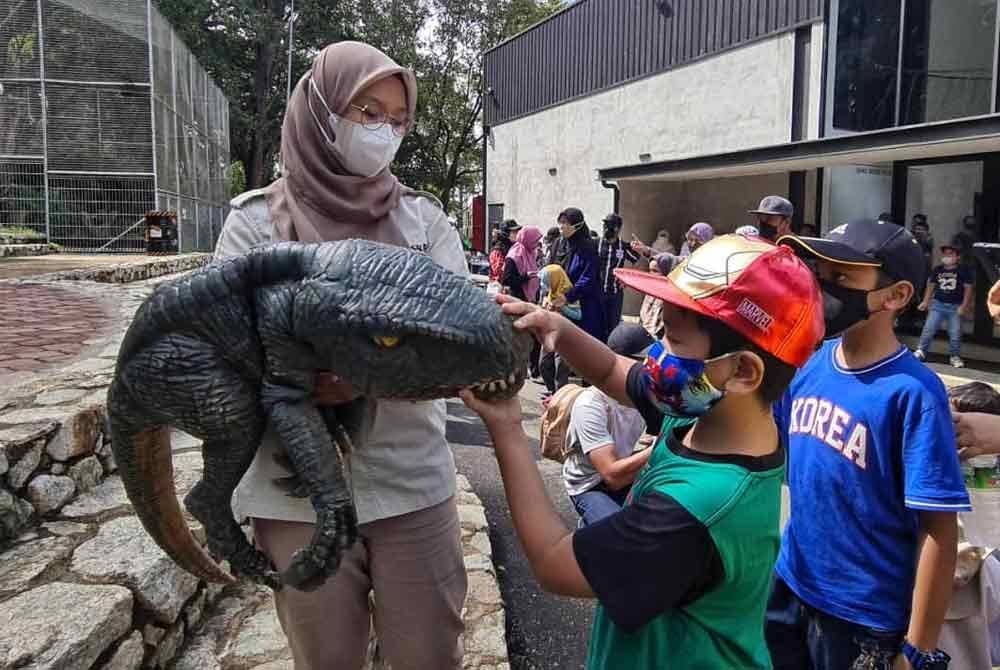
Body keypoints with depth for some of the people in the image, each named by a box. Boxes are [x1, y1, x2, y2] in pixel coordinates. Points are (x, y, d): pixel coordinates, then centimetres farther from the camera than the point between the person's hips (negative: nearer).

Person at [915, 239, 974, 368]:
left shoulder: (964, 271, -3)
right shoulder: (937, 270, 6)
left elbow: (968, 288, -3)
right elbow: (931, 285, 14)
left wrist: (964, 306, -9)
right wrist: (925, 301, 9)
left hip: (955, 306, -2)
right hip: (938, 303, 2)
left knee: (955, 333, 2)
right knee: (929, 328, -3)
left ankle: (955, 356, 13)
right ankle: (921, 351, 5)